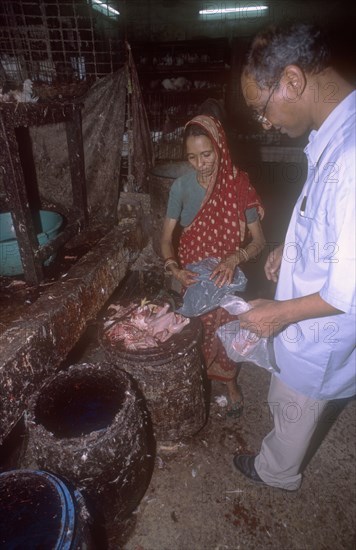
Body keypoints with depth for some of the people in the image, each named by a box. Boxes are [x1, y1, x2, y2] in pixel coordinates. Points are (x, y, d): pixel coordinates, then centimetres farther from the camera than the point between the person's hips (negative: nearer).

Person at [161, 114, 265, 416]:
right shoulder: (181, 186, -11)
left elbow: (258, 240, -13)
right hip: (191, 277, 1)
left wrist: (234, 259, -33)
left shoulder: (238, 186, -15)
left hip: (225, 276, -1)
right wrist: (174, 268, -25)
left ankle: (231, 383, 41)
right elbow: (166, 238, -6)